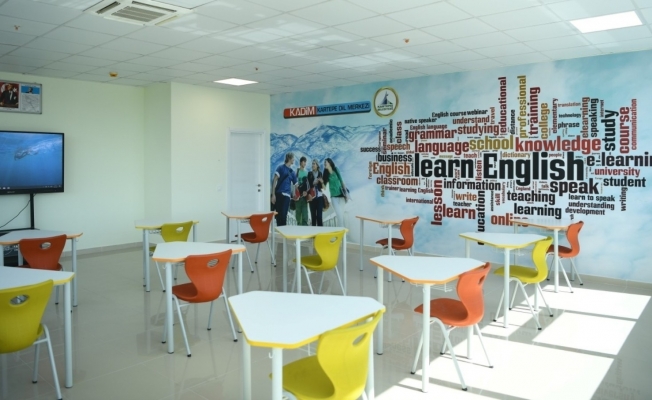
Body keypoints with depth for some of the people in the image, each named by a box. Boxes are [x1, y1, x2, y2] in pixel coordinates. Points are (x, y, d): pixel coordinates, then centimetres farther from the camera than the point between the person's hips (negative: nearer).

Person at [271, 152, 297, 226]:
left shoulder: (292, 172, 15)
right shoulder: (281, 167, 1)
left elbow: (295, 184, 23)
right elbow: (274, 181, -3)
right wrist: (273, 194, -9)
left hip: (287, 195, 3)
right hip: (278, 194, -3)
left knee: (284, 215, -4)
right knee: (278, 214, 1)